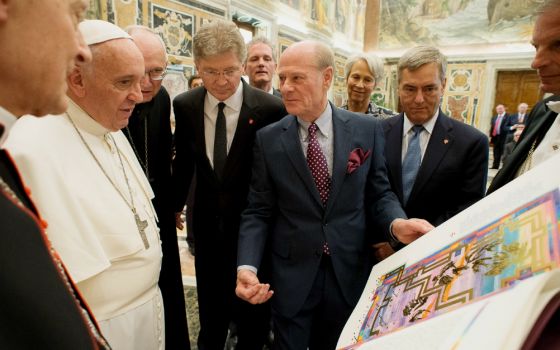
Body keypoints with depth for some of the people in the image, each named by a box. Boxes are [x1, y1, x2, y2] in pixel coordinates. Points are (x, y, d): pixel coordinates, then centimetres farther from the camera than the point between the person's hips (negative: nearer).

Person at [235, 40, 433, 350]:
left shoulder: (367, 130, -5)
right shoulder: (267, 139, -6)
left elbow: (379, 194, 1)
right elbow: (258, 211, -5)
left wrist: (397, 223, -20)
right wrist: (247, 267, -19)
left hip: (348, 274, 1)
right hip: (289, 277, -1)